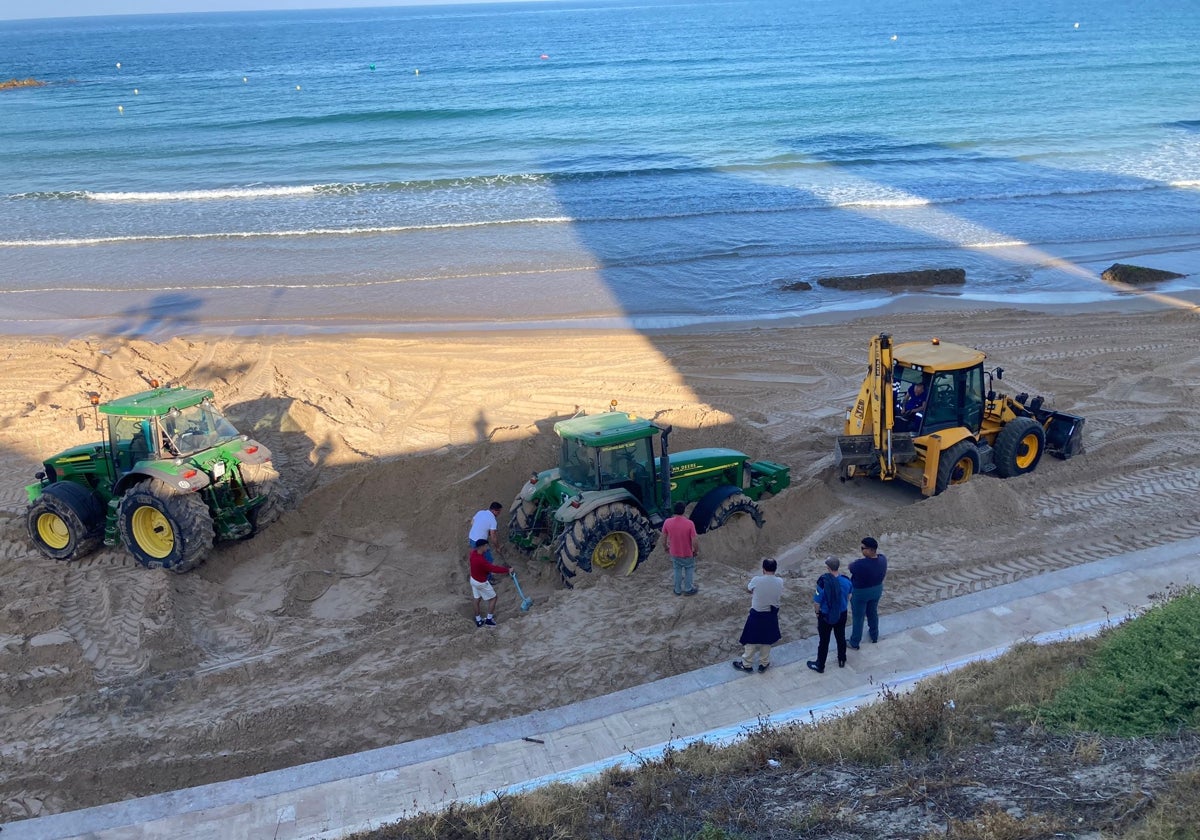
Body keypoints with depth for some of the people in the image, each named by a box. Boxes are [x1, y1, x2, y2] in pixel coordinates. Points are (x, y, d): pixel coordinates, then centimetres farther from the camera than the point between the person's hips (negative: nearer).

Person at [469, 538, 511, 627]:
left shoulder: (474, 552, -12)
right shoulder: (481, 561, -38)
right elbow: (494, 569, -31)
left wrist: (490, 564, 10)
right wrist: (507, 570, -21)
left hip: (473, 579, 8)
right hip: (481, 583, -8)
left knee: (477, 599, 21)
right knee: (493, 598, 13)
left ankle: (478, 621, 35)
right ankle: (489, 619, 22)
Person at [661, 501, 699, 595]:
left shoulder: (667, 522, -19)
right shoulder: (690, 523, -27)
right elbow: (694, 541, -22)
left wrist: (666, 547, 14)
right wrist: (695, 551, -2)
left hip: (674, 553, 2)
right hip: (687, 553, -2)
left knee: (677, 570, 25)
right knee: (689, 569, 24)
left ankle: (678, 590, 37)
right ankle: (688, 589, 34)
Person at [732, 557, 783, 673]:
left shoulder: (756, 580, -22)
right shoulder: (780, 582, -14)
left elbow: (749, 588, 0)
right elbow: (780, 597, 1)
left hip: (757, 615, -3)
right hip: (771, 616, 3)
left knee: (751, 640, 15)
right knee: (767, 640, 21)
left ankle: (747, 664, 28)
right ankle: (763, 664, 34)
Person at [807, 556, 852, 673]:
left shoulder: (823, 583, -30)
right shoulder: (846, 581, -17)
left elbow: (817, 602, -20)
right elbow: (848, 597, 2)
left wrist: (817, 612, 1)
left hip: (826, 616, -4)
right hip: (841, 614, 4)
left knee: (824, 641, 13)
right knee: (841, 637, 25)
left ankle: (820, 665, 30)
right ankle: (842, 660, 44)